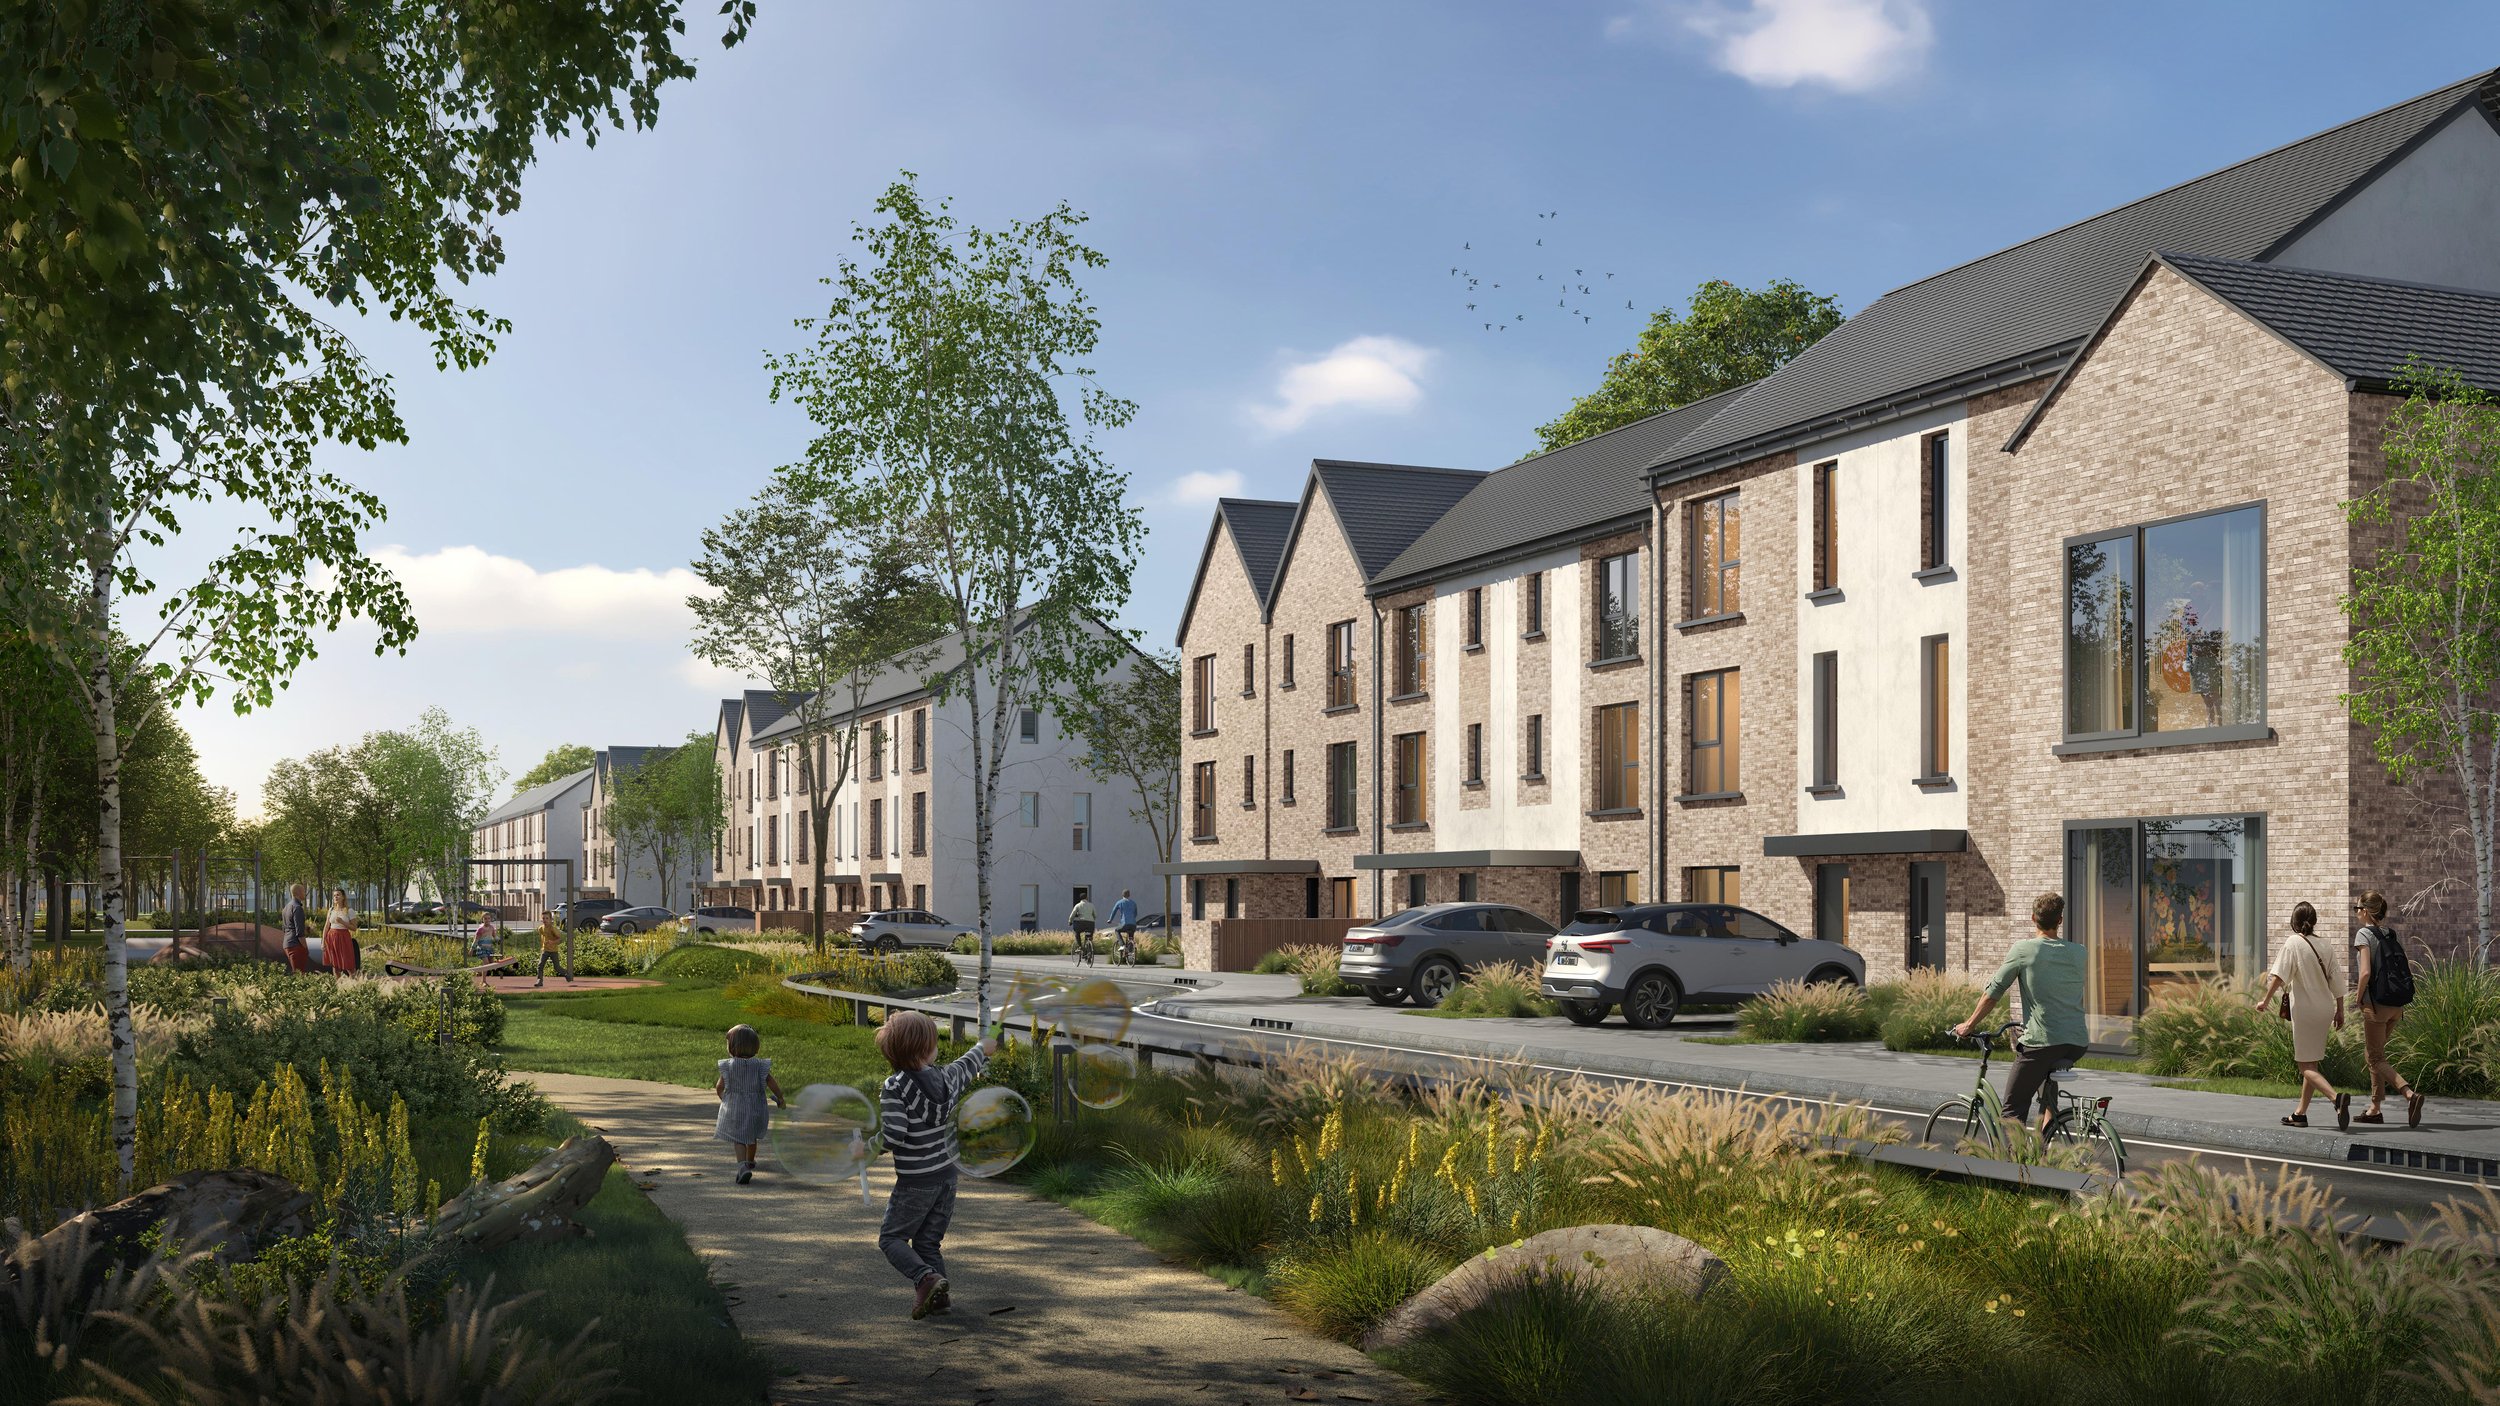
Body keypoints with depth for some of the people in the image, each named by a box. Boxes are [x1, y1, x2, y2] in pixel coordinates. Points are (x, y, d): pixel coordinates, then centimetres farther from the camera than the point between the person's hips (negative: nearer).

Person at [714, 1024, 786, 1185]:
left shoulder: (728, 1066, -11)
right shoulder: (760, 1066, -10)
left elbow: (719, 1088, -3)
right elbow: (773, 1086, -10)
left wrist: (723, 1098, 19)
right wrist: (781, 1099, 7)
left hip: (734, 1110, -2)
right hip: (755, 1109, 2)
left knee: (738, 1140, 0)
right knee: (752, 1137, 25)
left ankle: (743, 1167, -24)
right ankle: (750, 1161, 47)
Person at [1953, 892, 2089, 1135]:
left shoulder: (2023, 949, -3)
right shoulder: (2078, 952, 9)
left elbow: (1993, 993, 0)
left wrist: (1969, 1025, 11)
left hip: (2040, 1042, -5)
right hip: (2077, 1044, 5)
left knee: (2013, 1109, 4)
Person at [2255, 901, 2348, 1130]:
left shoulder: (2293, 942, -8)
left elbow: (2279, 975, -17)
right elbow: (2336, 981, 10)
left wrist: (2266, 999, -14)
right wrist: (2340, 1011, 16)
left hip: (2305, 1010, -6)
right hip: (2325, 1009, 6)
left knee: (2306, 1066, -5)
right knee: (2311, 1063, 15)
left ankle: (2337, 1097, -28)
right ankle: (2300, 1113, 19)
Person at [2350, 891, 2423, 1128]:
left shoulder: (2364, 934, -12)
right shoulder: (2390, 934, 10)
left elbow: (2365, 972, -21)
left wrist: (2358, 995, -6)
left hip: (2376, 1004, -8)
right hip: (2396, 1006, 8)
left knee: (2376, 1059, -2)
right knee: (2374, 1054, 18)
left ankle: (2410, 1094, -23)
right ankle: (2375, 1108, 20)